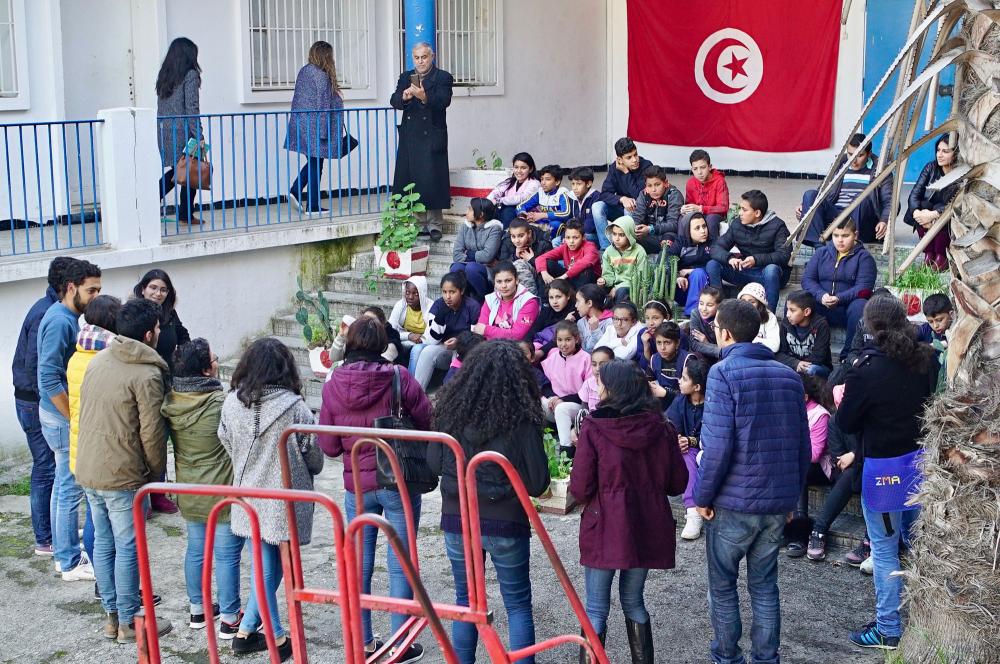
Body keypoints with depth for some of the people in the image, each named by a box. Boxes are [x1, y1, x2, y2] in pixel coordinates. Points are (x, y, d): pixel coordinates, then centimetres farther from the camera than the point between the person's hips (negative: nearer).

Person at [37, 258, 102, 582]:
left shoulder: (69, 317, 9)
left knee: (64, 484, 18)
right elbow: (49, 380, -24)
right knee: (71, 488, -3)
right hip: (63, 418, -10)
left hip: (67, 414, 10)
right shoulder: (59, 322, -20)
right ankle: (70, 563, 5)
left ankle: (64, 548, 29)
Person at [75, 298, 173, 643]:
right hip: (123, 475, -8)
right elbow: (151, 433, -15)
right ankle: (129, 622, 12)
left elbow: (86, 414, 15)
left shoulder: (97, 360, 8)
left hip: (88, 469, 8)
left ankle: (112, 615, 25)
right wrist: (157, 472, -1)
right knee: (128, 547, 3)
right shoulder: (147, 374, -16)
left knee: (103, 543, 16)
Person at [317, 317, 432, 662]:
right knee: (400, 563, 6)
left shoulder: (332, 387, -6)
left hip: (356, 487, 2)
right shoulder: (398, 378, -14)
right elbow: (426, 422, -6)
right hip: (400, 483, -2)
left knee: (360, 564, 14)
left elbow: (329, 446, -1)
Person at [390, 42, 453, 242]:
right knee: (410, 181, 3)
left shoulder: (443, 77, 2)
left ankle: (434, 225, 1)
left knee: (432, 180, -6)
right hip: (409, 139, 4)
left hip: (432, 137, -4)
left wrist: (424, 97, -31)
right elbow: (394, 101, 3)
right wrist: (403, 97, -20)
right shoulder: (405, 77, 15)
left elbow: (443, 101, -14)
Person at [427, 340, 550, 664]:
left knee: (466, 599, 19)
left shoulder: (450, 409, -8)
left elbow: (434, 463, 3)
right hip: (506, 525, -3)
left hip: (457, 520, 3)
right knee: (518, 605, 13)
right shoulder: (522, 419, -17)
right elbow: (537, 483, -12)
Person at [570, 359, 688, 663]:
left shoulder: (594, 427, -13)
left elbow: (580, 489, -14)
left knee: (596, 609, 6)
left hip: (604, 530, -4)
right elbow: (678, 483, 4)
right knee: (633, 601, 21)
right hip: (647, 529, 4)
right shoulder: (660, 428, -2)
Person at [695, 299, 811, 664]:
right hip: (778, 502, 5)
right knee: (764, 585, 15)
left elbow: (718, 444, -18)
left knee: (722, 585, 10)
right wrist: (793, 493, 18)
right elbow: (803, 443, 9)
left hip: (734, 501, -5)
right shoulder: (788, 375, 6)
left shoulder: (724, 372, -12)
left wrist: (703, 496, -9)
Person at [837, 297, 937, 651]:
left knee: (885, 550, 4)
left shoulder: (866, 371, -21)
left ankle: (888, 630, 13)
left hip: (885, 467, -6)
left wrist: (846, 398, 7)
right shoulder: (927, 360, -4)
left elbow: (846, 423, -10)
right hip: (923, 460, 6)